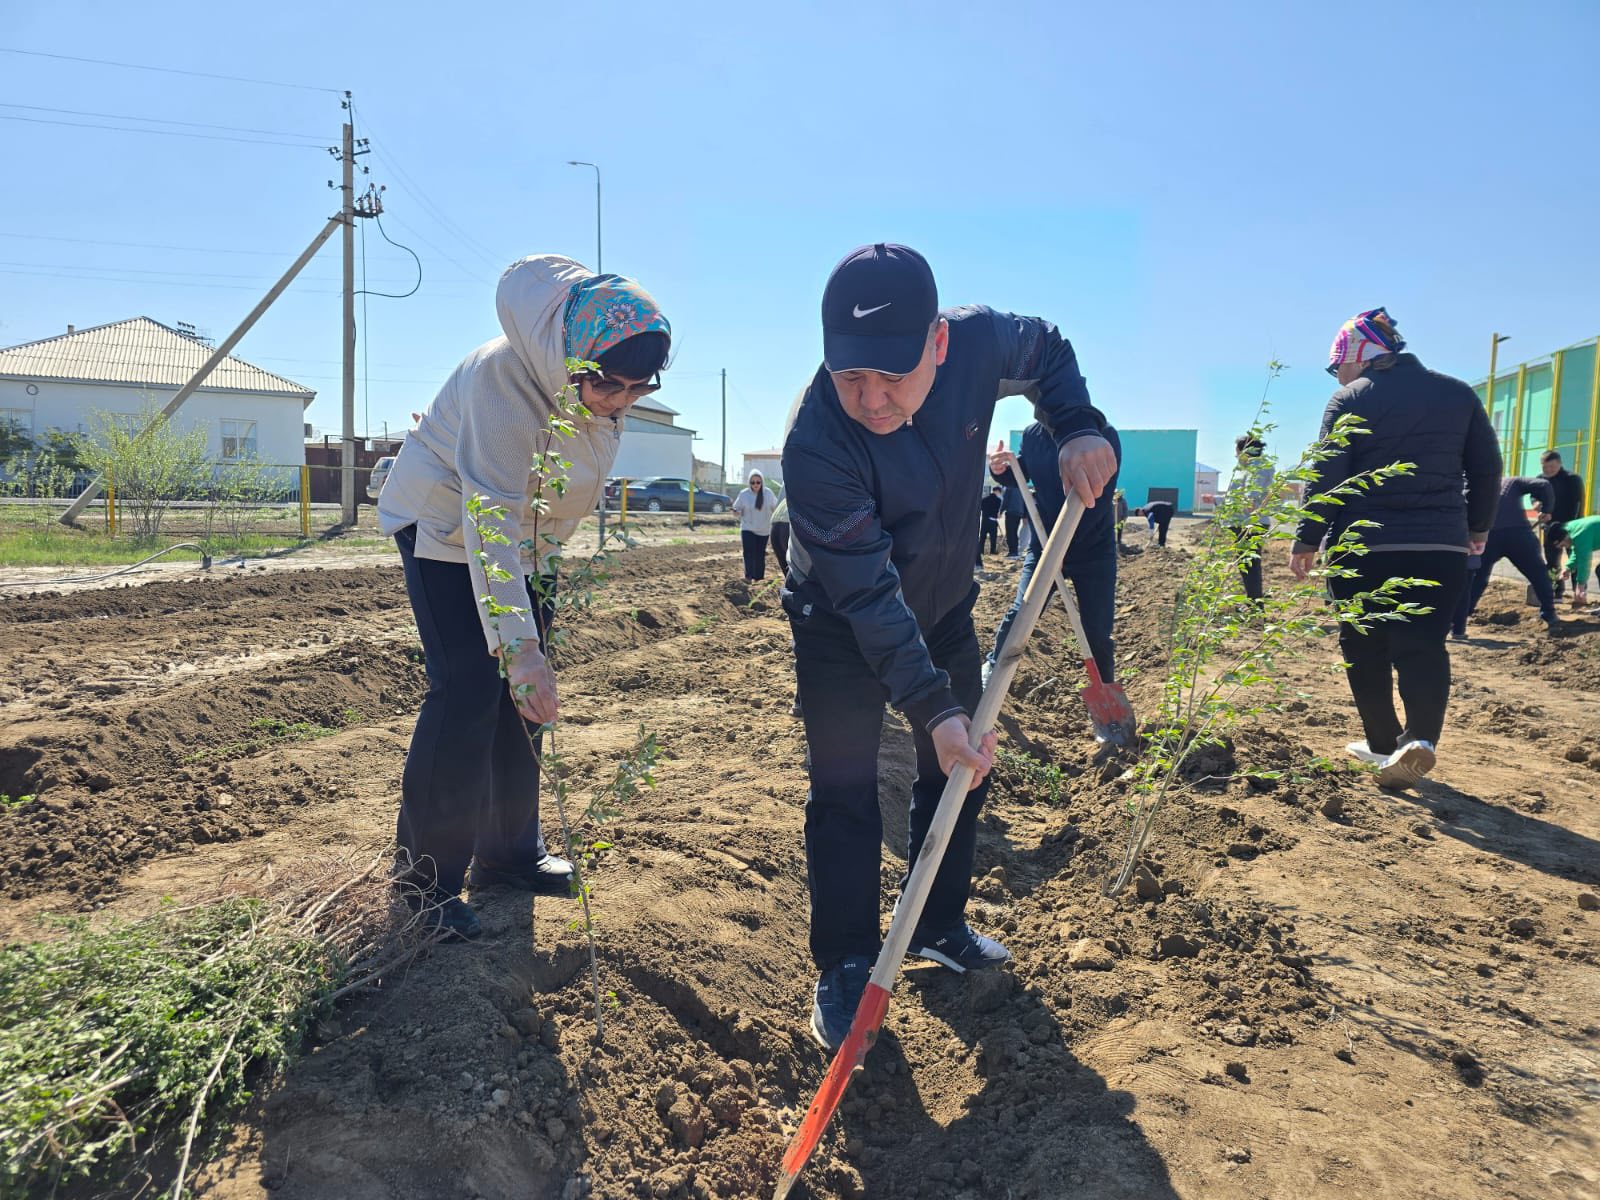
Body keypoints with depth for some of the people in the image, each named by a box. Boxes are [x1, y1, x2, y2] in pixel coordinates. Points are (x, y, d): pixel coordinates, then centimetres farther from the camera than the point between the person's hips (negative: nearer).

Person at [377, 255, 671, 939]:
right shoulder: (503, 378, -35)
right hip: (443, 520, -7)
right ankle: (425, 876, -2)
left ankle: (508, 854, 20)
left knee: (521, 694, 6)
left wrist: (547, 573, 13)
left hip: (528, 535, 7)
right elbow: (491, 523, -41)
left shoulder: (604, 395, -13)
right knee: (469, 689, -16)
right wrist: (518, 645, -47)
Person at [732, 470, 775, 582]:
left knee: (760, 554, 7)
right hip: (748, 529, -2)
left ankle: (758, 576, 19)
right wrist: (736, 510, -22)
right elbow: (738, 509, 1)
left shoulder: (768, 493, -2)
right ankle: (749, 576, -18)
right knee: (749, 552, -12)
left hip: (764, 530, 2)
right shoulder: (744, 494, -6)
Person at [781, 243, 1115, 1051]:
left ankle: (938, 925, 34)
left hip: (943, 606, 5)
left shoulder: (979, 341, -23)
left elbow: (1047, 349, 2)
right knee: (844, 788, -5)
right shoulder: (816, 445, -36)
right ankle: (845, 968, 14)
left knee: (961, 768, 13)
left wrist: (1077, 427, -16)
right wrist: (932, 708, -40)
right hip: (840, 628, -5)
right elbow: (868, 598, -34)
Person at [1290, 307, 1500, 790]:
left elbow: (1325, 479, -7)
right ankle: (1421, 736, -21)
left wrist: (1307, 541, 0)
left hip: (1362, 546, -3)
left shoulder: (1351, 399, -3)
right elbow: (1487, 468, 13)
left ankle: (1384, 743, 16)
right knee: (1423, 645, 2)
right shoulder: (1459, 394, 9)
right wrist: (1477, 526, 26)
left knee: (1365, 647, 10)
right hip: (1441, 546, 3)